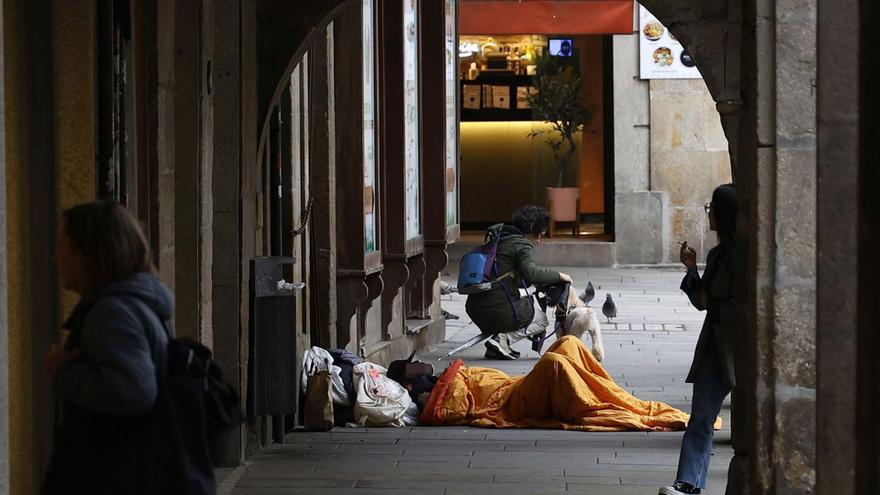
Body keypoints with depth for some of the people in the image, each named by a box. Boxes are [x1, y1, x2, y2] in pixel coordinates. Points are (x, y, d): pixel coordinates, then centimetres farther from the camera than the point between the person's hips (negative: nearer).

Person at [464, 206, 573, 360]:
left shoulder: (498, 239, 22)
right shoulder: (522, 245, -6)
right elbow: (530, 272, -24)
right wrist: (558, 276, -13)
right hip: (501, 311, -8)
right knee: (541, 319, 19)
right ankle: (503, 339, -9)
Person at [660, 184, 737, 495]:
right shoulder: (718, 253, 13)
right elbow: (702, 300, 16)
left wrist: (714, 305, -10)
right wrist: (691, 269, 4)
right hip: (716, 343, 7)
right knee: (700, 417, -1)